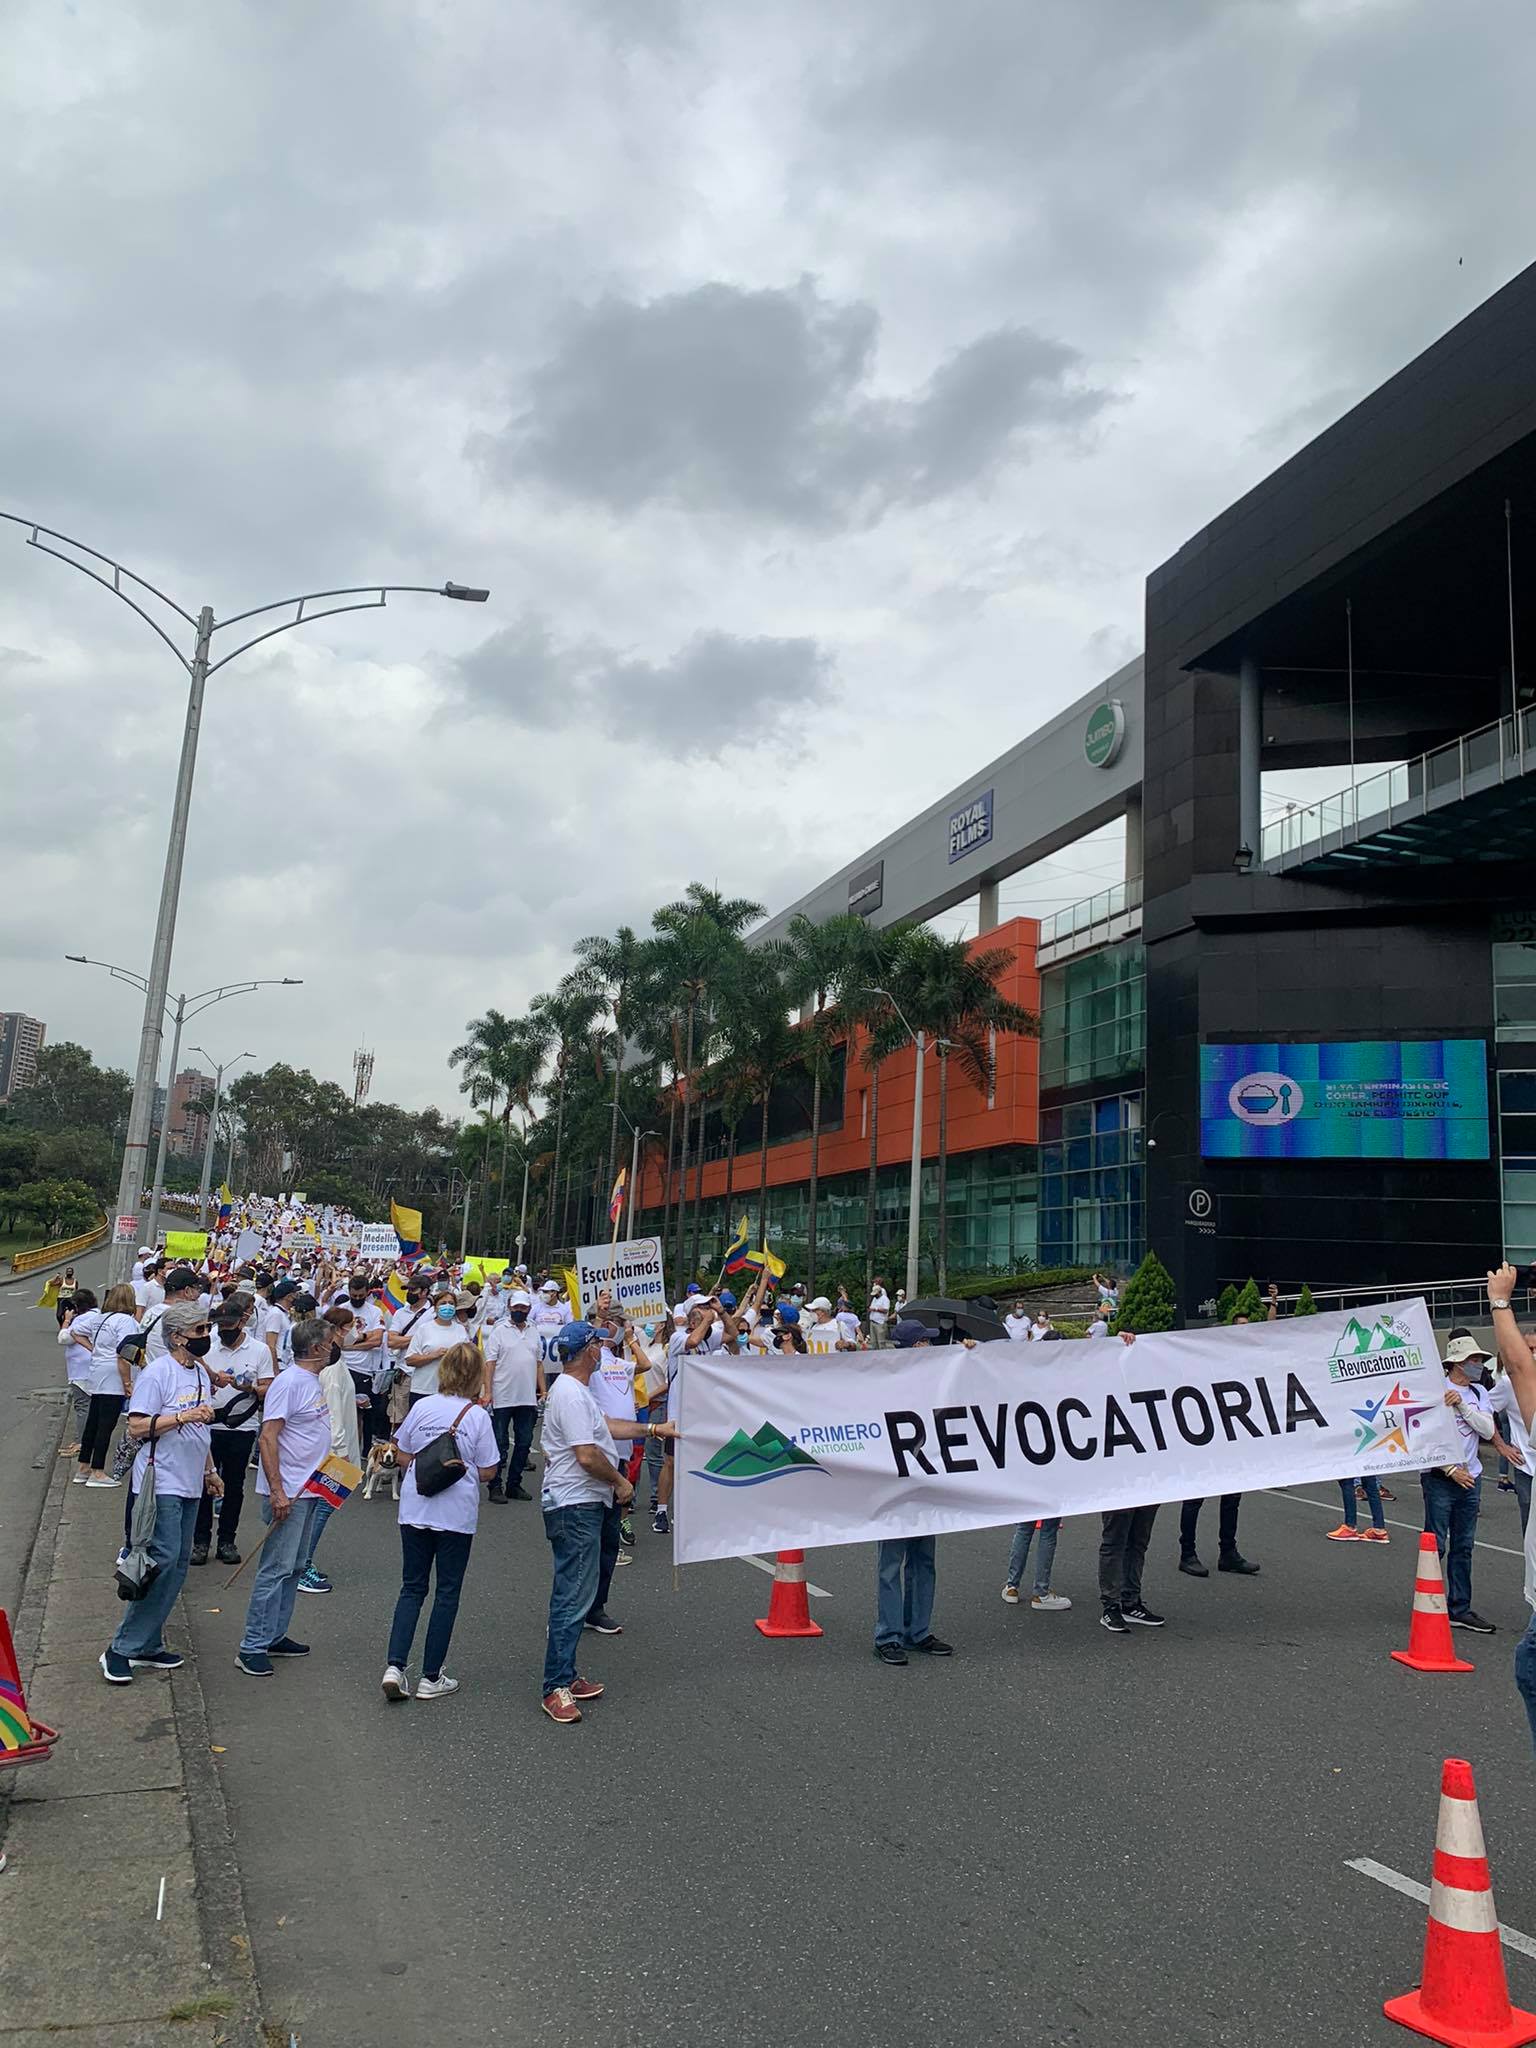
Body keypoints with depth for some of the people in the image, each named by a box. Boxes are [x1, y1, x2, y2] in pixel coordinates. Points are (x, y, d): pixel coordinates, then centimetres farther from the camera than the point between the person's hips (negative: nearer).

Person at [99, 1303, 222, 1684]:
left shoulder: (200, 1372, 13)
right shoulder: (157, 1373, -12)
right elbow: (136, 1428, -17)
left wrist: (209, 1471, 25)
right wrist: (181, 1416, -25)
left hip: (189, 1485, 9)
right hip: (162, 1484, -9)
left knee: (177, 1565, 9)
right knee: (163, 1561, -13)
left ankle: (147, 1646, 16)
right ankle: (122, 1649, -3)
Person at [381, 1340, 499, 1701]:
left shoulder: (422, 1406, -4)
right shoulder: (477, 1415, -12)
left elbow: (402, 1456, 5)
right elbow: (487, 1471, -8)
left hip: (415, 1509, 3)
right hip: (457, 1514, -3)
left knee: (412, 1588, 15)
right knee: (447, 1593, 9)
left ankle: (394, 1666, 1)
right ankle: (431, 1678, 14)